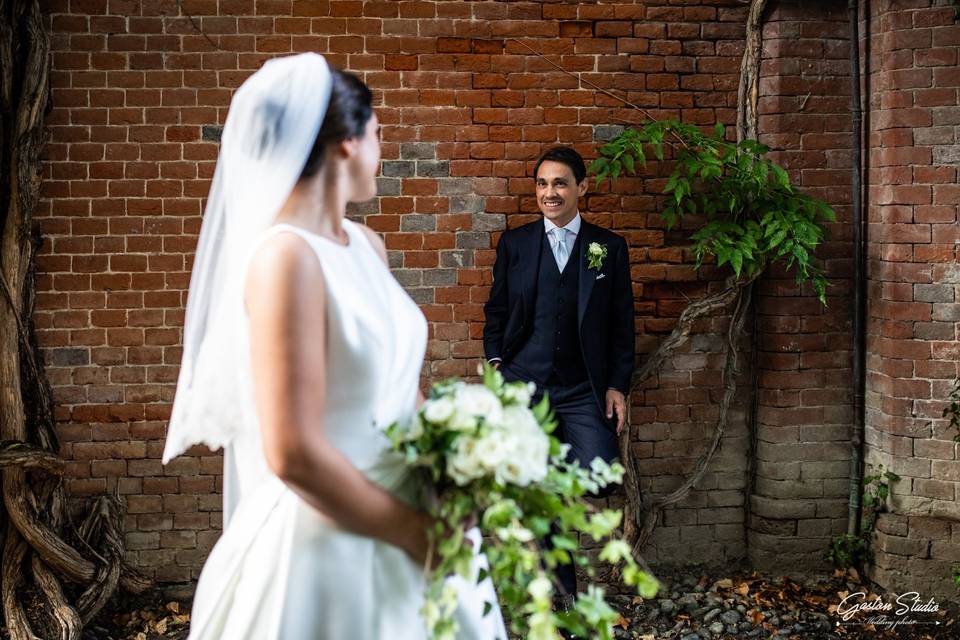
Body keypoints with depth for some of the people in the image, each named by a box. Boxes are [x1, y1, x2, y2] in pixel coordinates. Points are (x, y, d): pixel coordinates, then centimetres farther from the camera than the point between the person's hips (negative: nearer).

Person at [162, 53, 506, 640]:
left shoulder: (365, 245, 6)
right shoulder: (286, 256, -19)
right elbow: (294, 454, -24)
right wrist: (415, 532, -14)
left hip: (401, 522, 8)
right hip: (328, 542, -8)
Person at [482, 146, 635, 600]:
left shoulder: (609, 247, 6)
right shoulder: (514, 243, 8)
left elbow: (622, 323, 7)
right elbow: (496, 312, 14)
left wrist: (617, 386, 1)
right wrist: (496, 366, 2)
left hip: (584, 390, 0)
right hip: (524, 385, 0)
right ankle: (561, 592, 15)